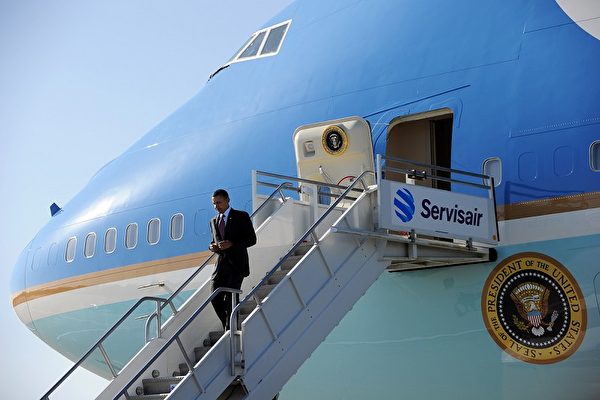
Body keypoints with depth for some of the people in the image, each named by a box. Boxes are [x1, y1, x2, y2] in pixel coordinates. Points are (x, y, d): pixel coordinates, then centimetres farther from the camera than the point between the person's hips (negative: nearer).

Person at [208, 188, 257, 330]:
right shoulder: (214, 221, 18)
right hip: (221, 264, 5)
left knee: (230, 300, -10)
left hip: (237, 265, -5)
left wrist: (232, 244, -17)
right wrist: (212, 246, 2)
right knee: (216, 299, -3)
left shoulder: (241, 216, 1)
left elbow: (252, 239, -4)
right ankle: (228, 327, 14)